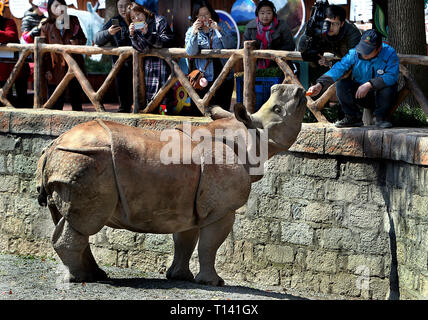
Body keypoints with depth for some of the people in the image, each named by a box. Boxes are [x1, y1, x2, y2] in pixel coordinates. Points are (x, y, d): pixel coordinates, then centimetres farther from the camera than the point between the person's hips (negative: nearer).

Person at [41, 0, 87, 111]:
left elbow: (83, 39, 12)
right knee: (56, 105, -2)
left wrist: (77, 42, -12)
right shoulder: (46, 27, 5)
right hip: (56, 68, -2)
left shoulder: (73, 21, 10)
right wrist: (47, 70, -7)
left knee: (76, 100, 6)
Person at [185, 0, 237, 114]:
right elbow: (190, 52, -6)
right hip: (205, 78, -1)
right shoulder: (191, 31, 7)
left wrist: (219, 30, -16)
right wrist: (194, 33, -18)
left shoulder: (222, 26, 7)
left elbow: (231, 45, -6)